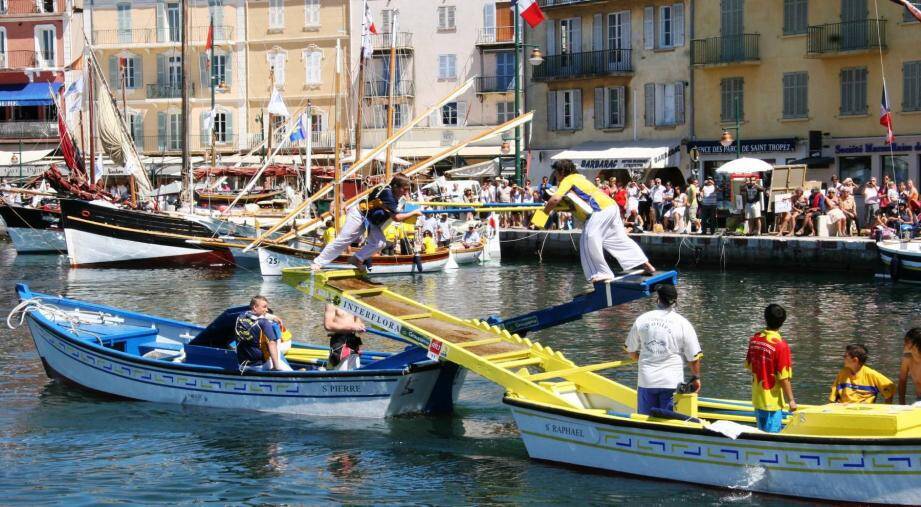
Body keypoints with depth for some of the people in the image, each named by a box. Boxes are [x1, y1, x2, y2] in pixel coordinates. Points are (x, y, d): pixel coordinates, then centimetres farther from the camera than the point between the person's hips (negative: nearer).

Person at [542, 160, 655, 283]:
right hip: (611, 205, 10)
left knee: (590, 238, -13)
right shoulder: (578, 177, 22)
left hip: (602, 209, -10)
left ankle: (603, 273, -12)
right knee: (618, 238, 18)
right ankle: (646, 265, 25)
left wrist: (544, 212, -4)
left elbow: (555, 199, -18)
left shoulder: (567, 180, -5)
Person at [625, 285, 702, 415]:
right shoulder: (683, 324, -7)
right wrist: (696, 378, 13)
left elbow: (631, 351, 11)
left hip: (646, 381, 2)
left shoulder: (641, 320, 2)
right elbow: (694, 357, -4)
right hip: (671, 382, -2)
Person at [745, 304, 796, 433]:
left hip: (757, 397, 6)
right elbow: (783, 377, -18)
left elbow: (748, 365, 9)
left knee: (762, 433, 18)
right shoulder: (781, 345, -21)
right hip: (773, 400, -6)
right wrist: (791, 400, -9)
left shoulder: (754, 339, -3)